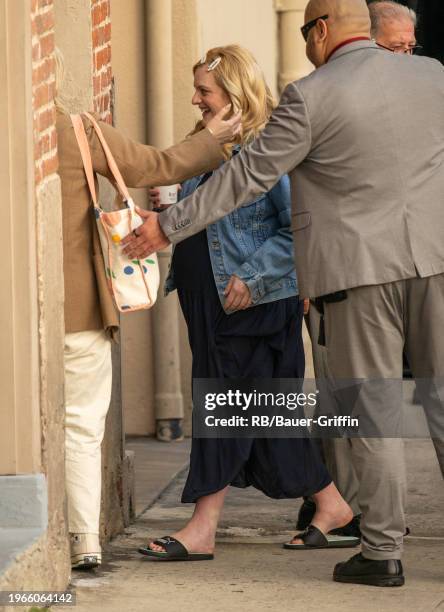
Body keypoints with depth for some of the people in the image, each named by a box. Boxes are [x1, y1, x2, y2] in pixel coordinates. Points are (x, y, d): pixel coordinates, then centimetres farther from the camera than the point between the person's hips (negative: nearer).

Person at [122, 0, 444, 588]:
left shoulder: (312, 97, -8)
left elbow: (248, 175, -7)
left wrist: (169, 226, 0)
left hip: (360, 268, -4)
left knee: (372, 411, 2)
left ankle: (383, 550, 3)